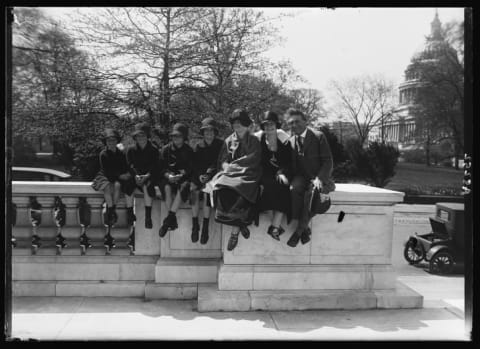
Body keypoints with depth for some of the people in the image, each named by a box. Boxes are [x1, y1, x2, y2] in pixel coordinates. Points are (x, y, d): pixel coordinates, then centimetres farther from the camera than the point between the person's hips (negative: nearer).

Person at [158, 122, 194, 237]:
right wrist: (168, 175, -21)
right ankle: (173, 220, -29)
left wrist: (181, 175, -21)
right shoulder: (166, 149, 8)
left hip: (183, 178, -1)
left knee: (184, 186, -36)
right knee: (167, 188, -34)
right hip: (169, 178, 1)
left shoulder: (189, 150, 6)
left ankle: (168, 219, -37)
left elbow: (191, 168, 1)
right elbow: (161, 168, 3)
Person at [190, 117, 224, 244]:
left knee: (207, 189, -33)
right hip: (200, 176, 3)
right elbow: (195, 165, 7)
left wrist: (210, 173, -19)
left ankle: (205, 227, -29)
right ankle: (195, 225, -22)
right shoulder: (198, 147, 13)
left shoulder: (220, 145, 3)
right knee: (193, 188, -28)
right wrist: (200, 175, -13)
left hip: (214, 176, -3)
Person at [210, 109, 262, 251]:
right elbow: (222, 160, 14)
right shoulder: (229, 141, 21)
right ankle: (240, 224, -19)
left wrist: (235, 163, -8)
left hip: (248, 174, -2)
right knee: (222, 190, -31)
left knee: (239, 191, -34)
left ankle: (235, 231, -22)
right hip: (231, 173, 3)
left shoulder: (253, 140, 12)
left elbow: (254, 159, -2)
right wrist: (226, 166, -10)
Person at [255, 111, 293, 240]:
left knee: (282, 185, -28)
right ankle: (276, 226, -27)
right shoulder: (258, 139, 2)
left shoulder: (284, 139, 2)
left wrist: (282, 173, -20)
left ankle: (275, 226, -30)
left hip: (281, 173, 1)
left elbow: (289, 162, -1)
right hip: (265, 175, -1)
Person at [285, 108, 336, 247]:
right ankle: (305, 229, -23)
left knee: (312, 192, -36)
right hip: (301, 177, 3)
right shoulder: (290, 142, 12)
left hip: (319, 177, -3)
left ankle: (299, 230, -24)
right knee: (294, 189, -32)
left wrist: (319, 178, -20)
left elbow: (328, 161, -4)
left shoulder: (318, 136, 0)